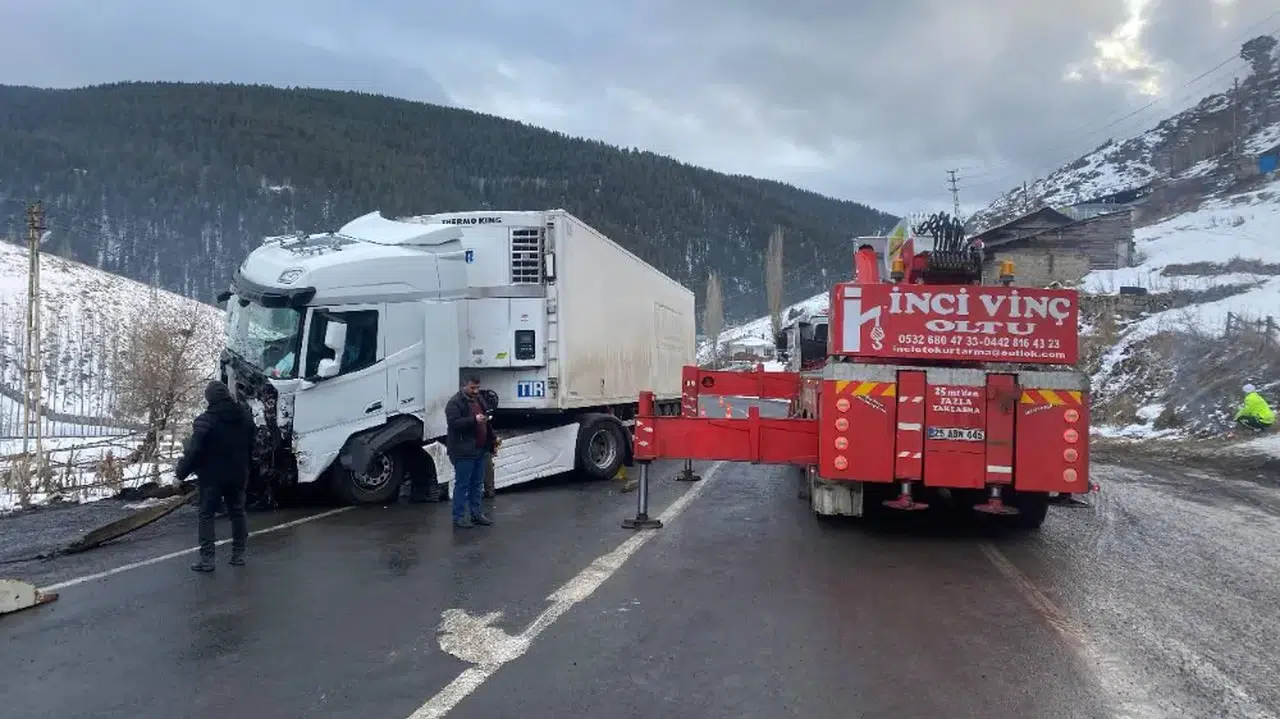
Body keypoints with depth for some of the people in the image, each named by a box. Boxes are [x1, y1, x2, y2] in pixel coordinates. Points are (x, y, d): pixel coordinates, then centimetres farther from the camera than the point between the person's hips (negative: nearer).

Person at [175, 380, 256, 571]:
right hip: (238, 475, 5)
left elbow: (193, 451, -18)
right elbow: (251, 447, 14)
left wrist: (181, 473, -7)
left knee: (207, 515, 3)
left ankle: (207, 558, 0)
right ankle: (238, 554, 17)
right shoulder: (245, 416, 4)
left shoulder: (205, 420, -17)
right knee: (238, 512, 13)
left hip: (212, 477, -5)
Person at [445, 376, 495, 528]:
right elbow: (453, 422, -23)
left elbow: (486, 422, 26)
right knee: (462, 484, -3)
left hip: (480, 450, 8)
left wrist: (492, 439, 16)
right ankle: (459, 517, 4)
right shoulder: (455, 402, -10)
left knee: (477, 484, 14)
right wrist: (474, 420, -31)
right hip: (463, 451, -8)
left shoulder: (479, 400, 16)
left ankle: (477, 514, 23)